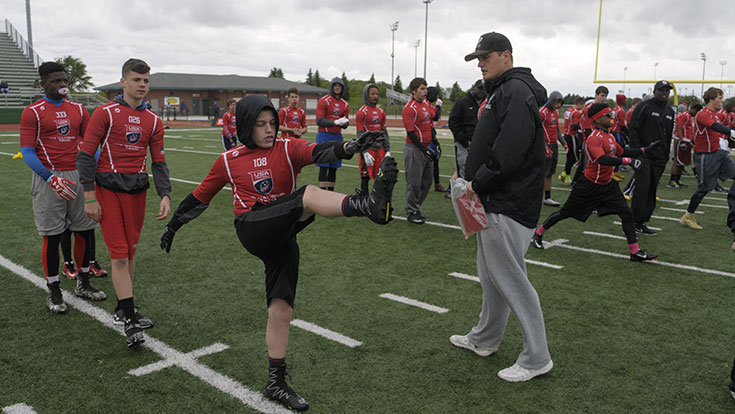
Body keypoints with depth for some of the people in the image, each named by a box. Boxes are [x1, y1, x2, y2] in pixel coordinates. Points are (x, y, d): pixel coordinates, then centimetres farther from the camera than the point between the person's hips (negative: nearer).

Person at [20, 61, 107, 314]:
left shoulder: (78, 110, 11)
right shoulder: (32, 112, -2)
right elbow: (27, 153, -6)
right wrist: (52, 179, -19)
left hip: (79, 176, 4)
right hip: (48, 179, -4)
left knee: (85, 231, 7)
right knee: (52, 237, 1)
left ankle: (83, 283, 24)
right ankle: (53, 291, 15)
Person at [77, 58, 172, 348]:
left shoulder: (153, 121, 9)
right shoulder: (106, 113, -4)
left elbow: (158, 162, 10)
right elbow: (85, 155, -4)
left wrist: (165, 196, -3)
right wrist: (89, 197, -10)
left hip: (137, 191, 4)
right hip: (108, 189, -4)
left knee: (130, 252, 11)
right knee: (119, 255, -6)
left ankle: (123, 309, 25)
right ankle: (130, 322, -5)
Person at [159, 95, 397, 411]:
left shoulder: (287, 148, 7)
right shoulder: (228, 161, 9)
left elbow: (318, 151, -14)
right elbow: (200, 196, 21)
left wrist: (349, 147, -34)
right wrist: (173, 225, 26)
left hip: (282, 238, 3)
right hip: (252, 228, -3)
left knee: (281, 309, 2)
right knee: (310, 195, -27)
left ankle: (276, 383, 17)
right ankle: (368, 205, -58)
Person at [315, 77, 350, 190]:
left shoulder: (345, 104, 12)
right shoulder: (324, 101, -5)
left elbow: (345, 124, 14)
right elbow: (319, 121, -11)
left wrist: (345, 122, -10)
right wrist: (335, 122, -21)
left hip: (337, 136, 6)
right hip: (324, 136, -5)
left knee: (334, 167, 7)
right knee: (324, 166, -9)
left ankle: (331, 193, 13)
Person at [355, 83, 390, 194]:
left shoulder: (381, 112, 13)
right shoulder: (362, 112, -6)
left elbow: (384, 132, 14)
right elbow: (360, 134, -9)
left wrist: (387, 150, 8)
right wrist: (365, 153, -16)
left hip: (380, 148, 6)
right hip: (368, 148, -6)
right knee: (365, 177, -1)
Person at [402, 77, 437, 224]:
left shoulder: (426, 103, 11)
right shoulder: (409, 108, -15)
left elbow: (434, 116, 30)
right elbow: (410, 132, -18)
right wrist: (424, 149, -21)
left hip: (426, 147, 9)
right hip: (414, 148, -9)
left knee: (427, 180, 14)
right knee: (414, 182, -2)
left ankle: (414, 208, 27)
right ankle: (412, 212, 10)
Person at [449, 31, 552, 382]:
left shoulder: (516, 92, -15)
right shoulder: (501, 91, 20)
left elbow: (509, 152, -26)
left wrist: (479, 182, -17)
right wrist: (475, 182, 10)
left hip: (509, 206, -11)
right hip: (495, 201, 11)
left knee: (509, 278, -5)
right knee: (491, 274, 19)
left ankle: (536, 358, 6)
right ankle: (485, 339, 35)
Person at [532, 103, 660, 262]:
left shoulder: (610, 136, 8)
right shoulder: (593, 139, -22)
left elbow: (622, 153, 20)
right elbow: (602, 159, -38)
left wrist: (645, 149, 12)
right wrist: (628, 161, -45)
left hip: (608, 184, 8)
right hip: (590, 186, -8)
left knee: (626, 213, -4)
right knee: (565, 212, 6)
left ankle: (635, 252, 0)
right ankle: (538, 234, 26)